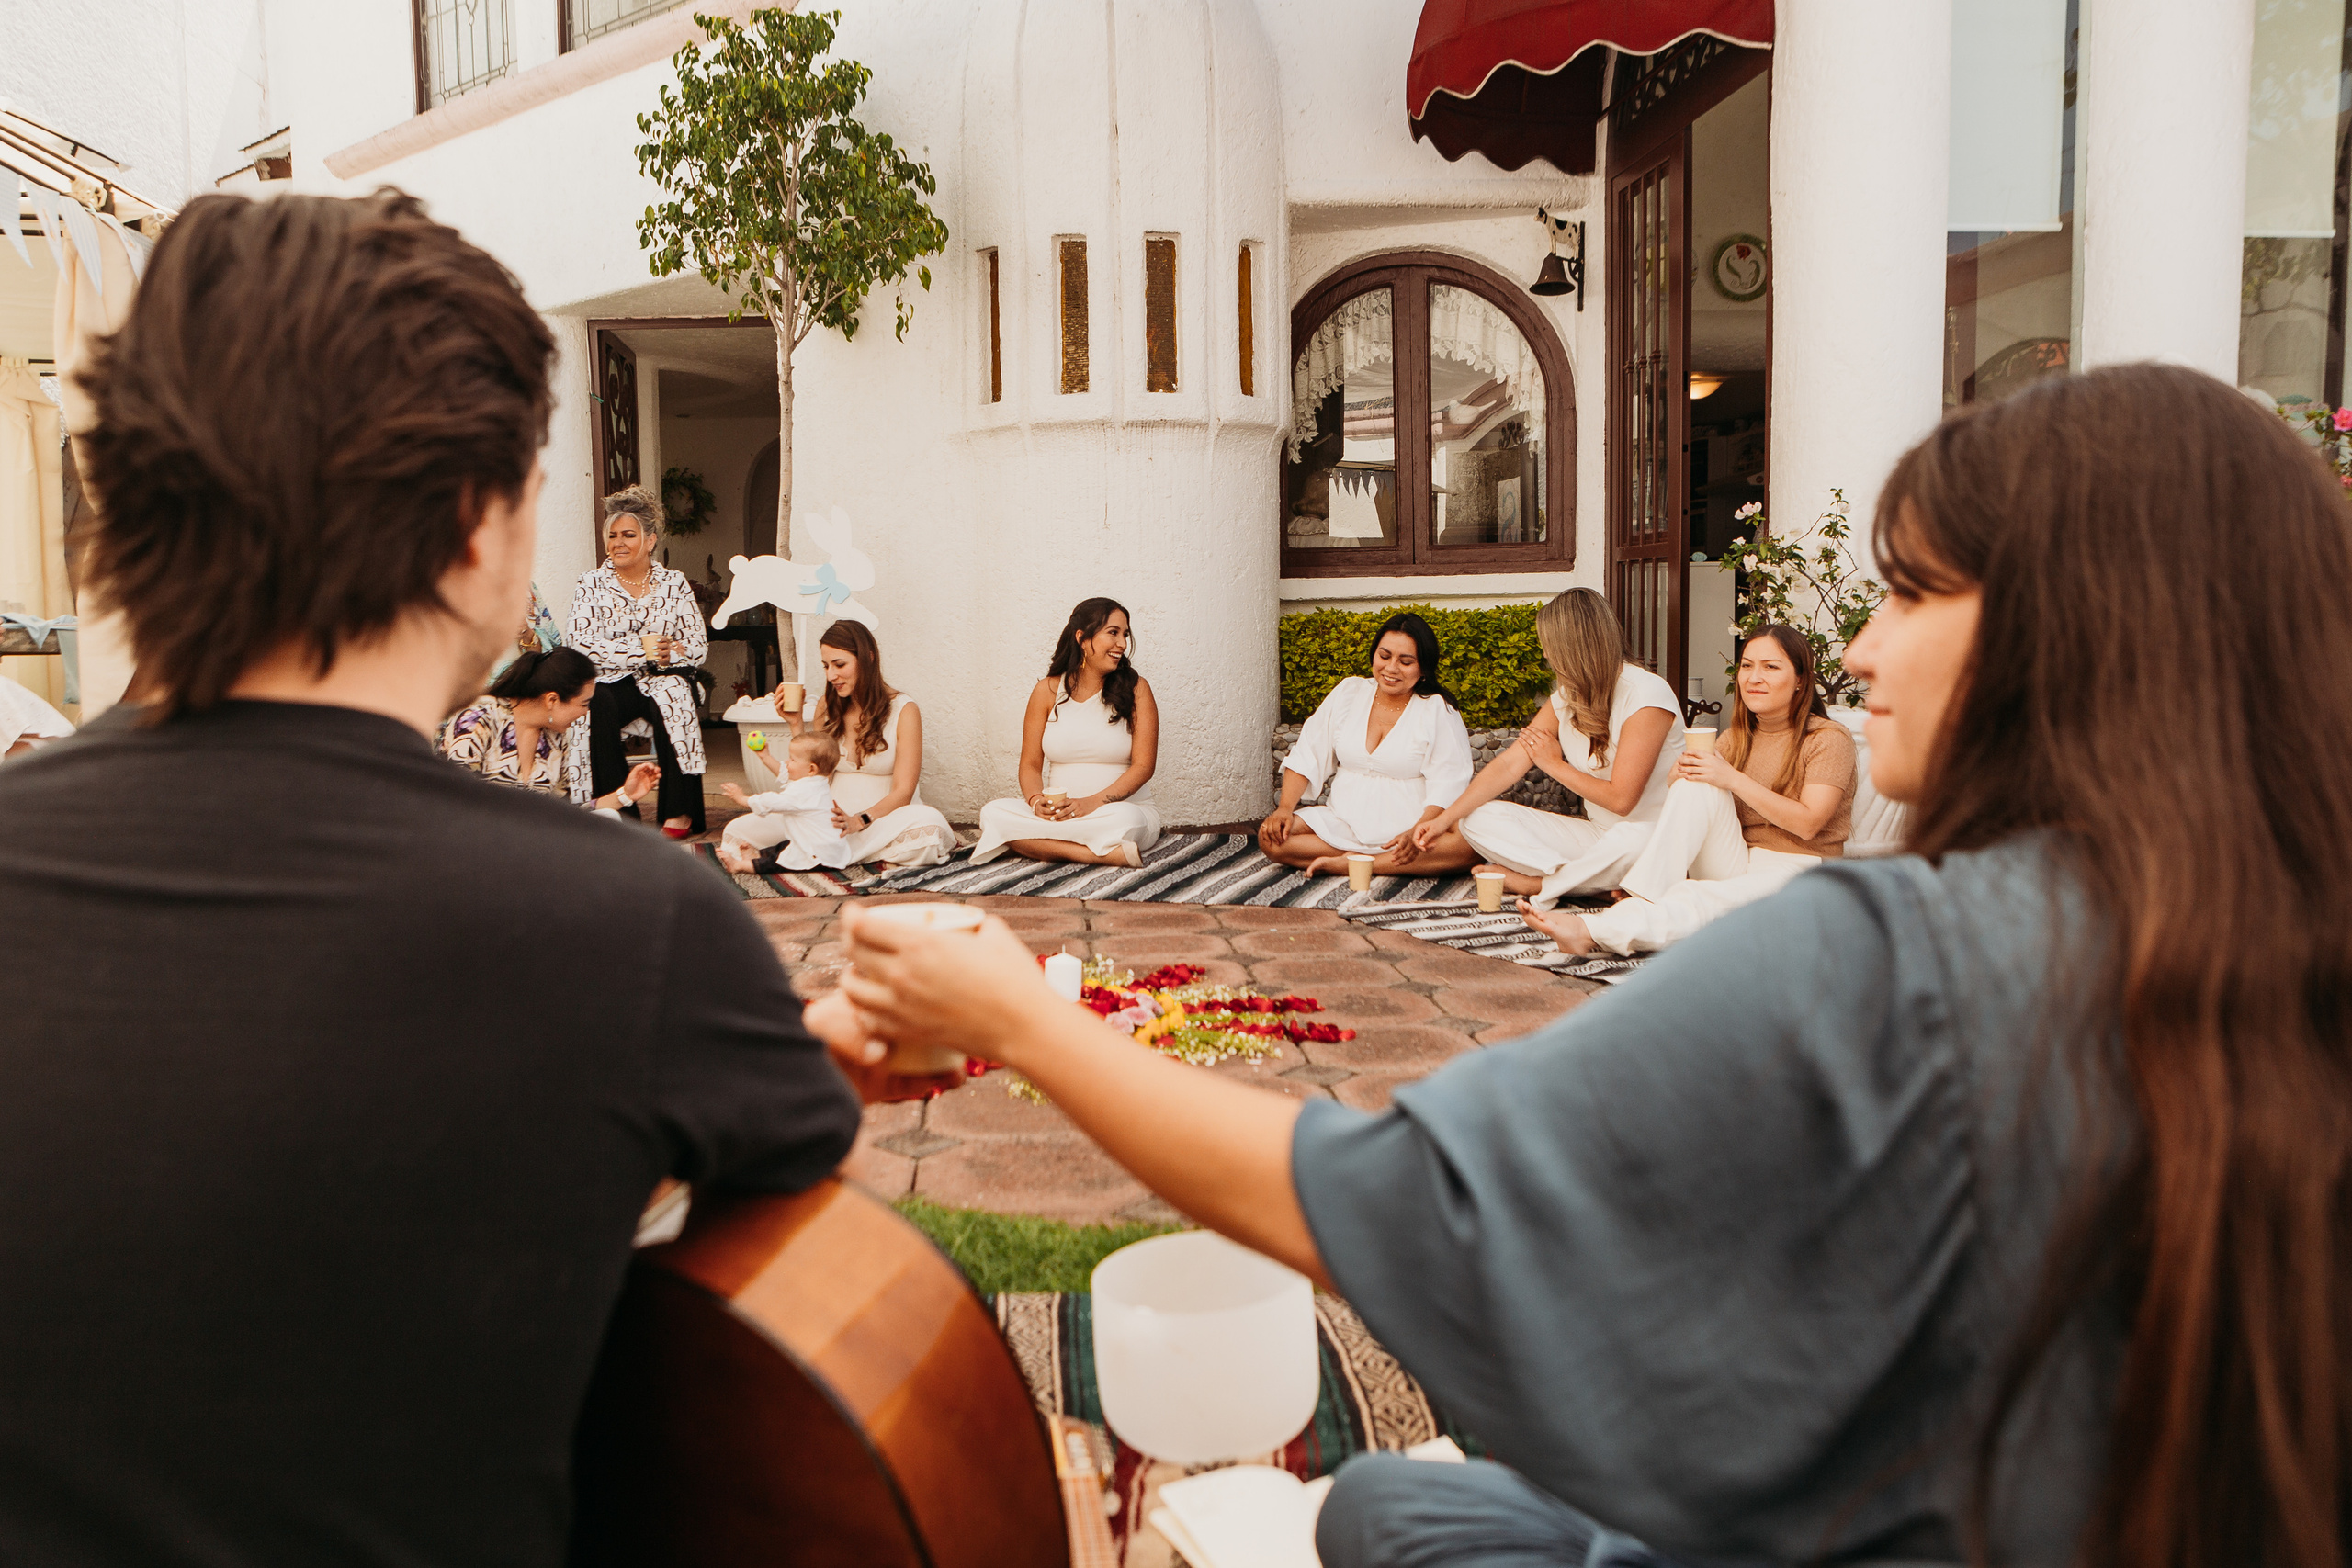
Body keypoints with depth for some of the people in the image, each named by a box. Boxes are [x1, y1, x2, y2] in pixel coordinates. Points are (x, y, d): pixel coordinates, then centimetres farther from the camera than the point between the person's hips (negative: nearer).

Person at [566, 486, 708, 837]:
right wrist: (639, 648, -17)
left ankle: (679, 813, -28)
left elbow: (700, 647, 4)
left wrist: (668, 654, -18)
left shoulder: (674, 583, 9)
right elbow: (580, 646, -7)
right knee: (596, 708, -34)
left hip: (663, 679, 0)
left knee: (672, 702, -34)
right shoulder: (591, 584, 6)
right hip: (610, 681, 0)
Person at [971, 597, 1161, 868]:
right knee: (992, 813, -24)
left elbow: (1144, 764, -6)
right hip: (1057, 812, 4)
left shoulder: (1135, 689, 2)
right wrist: (1037, 801, -15)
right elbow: (1030, 764, 8)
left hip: (1123, 808, -4)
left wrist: (1093, 802, -20)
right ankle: (1107, 854, -32)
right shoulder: (1048, 690, 8)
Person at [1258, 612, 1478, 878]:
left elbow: (1447, 786, -11)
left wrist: (1417, 833, -28)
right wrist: (1285, 808, -6)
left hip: (1409, 824, -3)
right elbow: (1307, 756, 10)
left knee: (1468, 844, -34)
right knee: (1271, 838, -21)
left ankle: (1343, 864, -27)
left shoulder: (1438, 709, -2)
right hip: (1343, 823, 3)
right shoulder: (1348, 692, 9)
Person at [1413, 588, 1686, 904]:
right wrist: (1445, 818, -6)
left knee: (1631, 843, -45)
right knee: (1479, 818, -8)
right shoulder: (1568, 697, 6)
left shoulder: (1646, 695, -18)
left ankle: (1538, 884, -17)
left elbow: (1621, 799, -21)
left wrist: (1555, 765, -6)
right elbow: (1510, 764, 2)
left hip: (1651, 833, -7)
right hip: (1595, 832, 7)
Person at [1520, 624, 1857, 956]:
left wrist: (1734, 780, -19)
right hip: (1733, 865, 5)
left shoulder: (1829, 739, -2)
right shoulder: (1735, 738, 15)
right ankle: (1643, 901, -36)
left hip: (1797, 871, -5)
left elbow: (1807, 824, -14)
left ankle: (1590, 930, -50)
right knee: (1694, 786, -23)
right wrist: (1683, 777, -17)